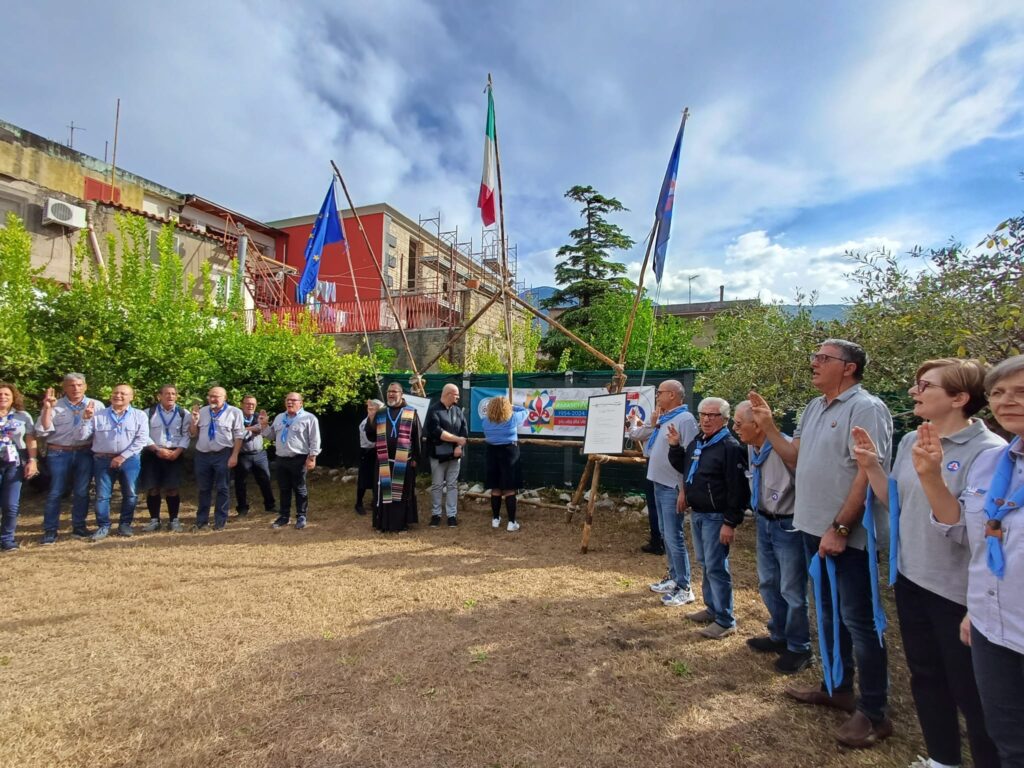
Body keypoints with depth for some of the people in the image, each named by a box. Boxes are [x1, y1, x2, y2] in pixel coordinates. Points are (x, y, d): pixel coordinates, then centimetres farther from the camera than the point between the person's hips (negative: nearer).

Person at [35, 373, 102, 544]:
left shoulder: (96, 405, 4)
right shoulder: (54, 406, 2)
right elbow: (42, 431, -5)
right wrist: (47, 409, -12)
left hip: (85, 453, 1)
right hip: (59, 454, -1)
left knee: (81, 492, 8)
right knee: (56, 492, 2)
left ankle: (79, 527, 20)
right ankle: (50, 530, 12)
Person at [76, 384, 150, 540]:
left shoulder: (139, 415, 2)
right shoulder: (98, 415, 7)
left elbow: (142, 439, -6)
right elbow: (82, 436, 3)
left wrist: (123, 456, -11)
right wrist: (85, 419, -12)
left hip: (130, 459, -1)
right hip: (103, 460, 1)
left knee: (130, 494, 4)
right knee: (102, 495, 4)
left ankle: (125, 524, 19)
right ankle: (103, 526, 16)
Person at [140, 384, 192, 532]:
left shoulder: (184, 414, 4)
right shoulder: (149, 412, 2)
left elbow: (186, 435, 2)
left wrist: (177, 452, -11)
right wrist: (157, 449, -12)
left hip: (175, 454, 0)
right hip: (152, 453, 0)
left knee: (172, 488, 1)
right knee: (152, 488, 3)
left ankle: (173, 520, 11)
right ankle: (154, 520, 16)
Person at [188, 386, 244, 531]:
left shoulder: (234, 412, -4)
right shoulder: (202, 411, 10)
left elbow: (238, 436, -6)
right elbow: (193, 433, 14)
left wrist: (234, 456, -11)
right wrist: (194, 420, -4)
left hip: (223, 454, -4)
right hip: (202, 455, 4)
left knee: (222, 489, 5)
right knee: (204, 489, 13)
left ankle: (220, 521, 16)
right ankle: (201, 521, 24)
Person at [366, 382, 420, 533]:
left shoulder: (411, 413, 1)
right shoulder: (380, 413, 8)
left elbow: (417, 437, 0)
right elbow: (370, 436, 4)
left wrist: (415, 458, -5)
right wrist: (371, 417, -8)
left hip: (404, 461, -2)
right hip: (384, 460, 2)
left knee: (402, 492, 6)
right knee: (384, 492, 6)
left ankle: (401, 523, 16)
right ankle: (384, 523, 16)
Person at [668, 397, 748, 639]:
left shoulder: (730, 447, -17)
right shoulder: (696, 442, 9)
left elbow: (737, 489, -20)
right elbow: (682, 468, 23)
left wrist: (730, 523, -21)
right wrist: (674, 446, 6)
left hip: (716, 517, -9)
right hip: (696, 514, 9)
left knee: (716, 567, -3)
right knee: (705, 564, 18)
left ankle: (725, 621, 9)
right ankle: (712, 608, 32)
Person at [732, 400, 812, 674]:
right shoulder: (751, 448, 0)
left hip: (788, 525, -8)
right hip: (764, 522, 9)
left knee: (792, 590, 7)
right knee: (768, 584, 21)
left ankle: (798, 648, 28)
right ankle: (779, 636, 41)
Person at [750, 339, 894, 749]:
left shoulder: (866, 408, -15)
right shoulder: (814, 408, 10)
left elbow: (869, 473, -21)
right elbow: (795, 457, 12)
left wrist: (840, 528, -22)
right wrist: (767, 425, 1)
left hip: (848, 535, -9)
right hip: (815, 529, 9)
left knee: (858, 620, 3)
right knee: (829, 612, 20)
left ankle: (874, 712, 19)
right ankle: (837, 686, 36)